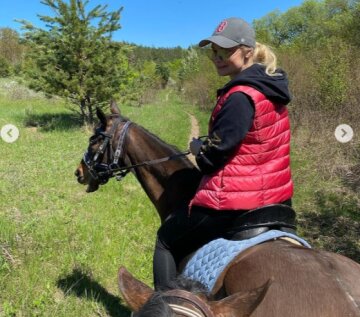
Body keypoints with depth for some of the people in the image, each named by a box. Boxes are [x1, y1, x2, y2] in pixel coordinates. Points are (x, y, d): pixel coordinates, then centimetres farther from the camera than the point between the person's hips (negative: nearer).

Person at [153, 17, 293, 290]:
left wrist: (197, 147, 2)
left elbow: (215, 152, -19)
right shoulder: (271, 88, 7)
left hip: (233, 201, -9)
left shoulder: (240, 96, -21)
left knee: (167, 241, 11)